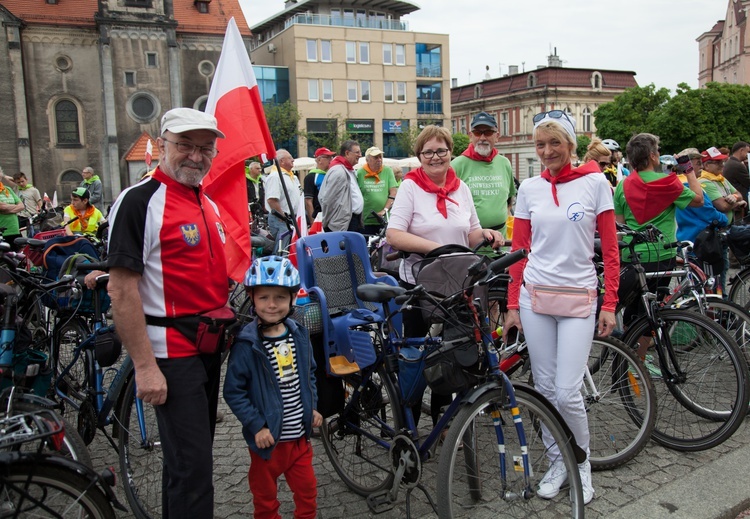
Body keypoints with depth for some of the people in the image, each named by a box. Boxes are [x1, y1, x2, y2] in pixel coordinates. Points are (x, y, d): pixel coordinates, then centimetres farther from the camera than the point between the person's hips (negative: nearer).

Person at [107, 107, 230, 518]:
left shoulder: (209, 203, 12)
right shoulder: (139, 201, -14)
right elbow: (122, 289, -19)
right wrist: (145, 366, -21)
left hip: (209, 346, 8)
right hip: (171, 352, -8)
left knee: (189, 452, 21)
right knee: (193, 466, -4)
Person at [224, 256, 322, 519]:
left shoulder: (299, 335, -1)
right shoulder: (246, 345, -18)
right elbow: (233, 392, -16)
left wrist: (312, 407, 7)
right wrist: (257, 426, -18)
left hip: (300, 436, 5)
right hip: (267, 438, -4)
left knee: (308, 492, 19)